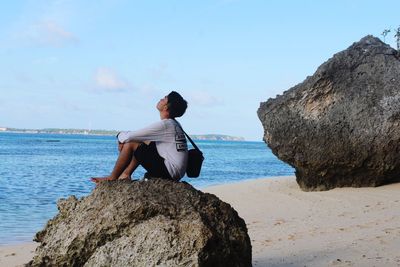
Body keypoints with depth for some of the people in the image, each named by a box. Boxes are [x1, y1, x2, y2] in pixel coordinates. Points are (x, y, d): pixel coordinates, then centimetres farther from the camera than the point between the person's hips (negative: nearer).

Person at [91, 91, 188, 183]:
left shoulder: (165, 125, -18)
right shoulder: (174, 124, 13)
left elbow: (129, 137, -15)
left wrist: (120, 136, 7)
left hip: (170, 172, -10)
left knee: (130, 144, -6)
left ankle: (112, 177, 8)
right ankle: (126, 174, 13)